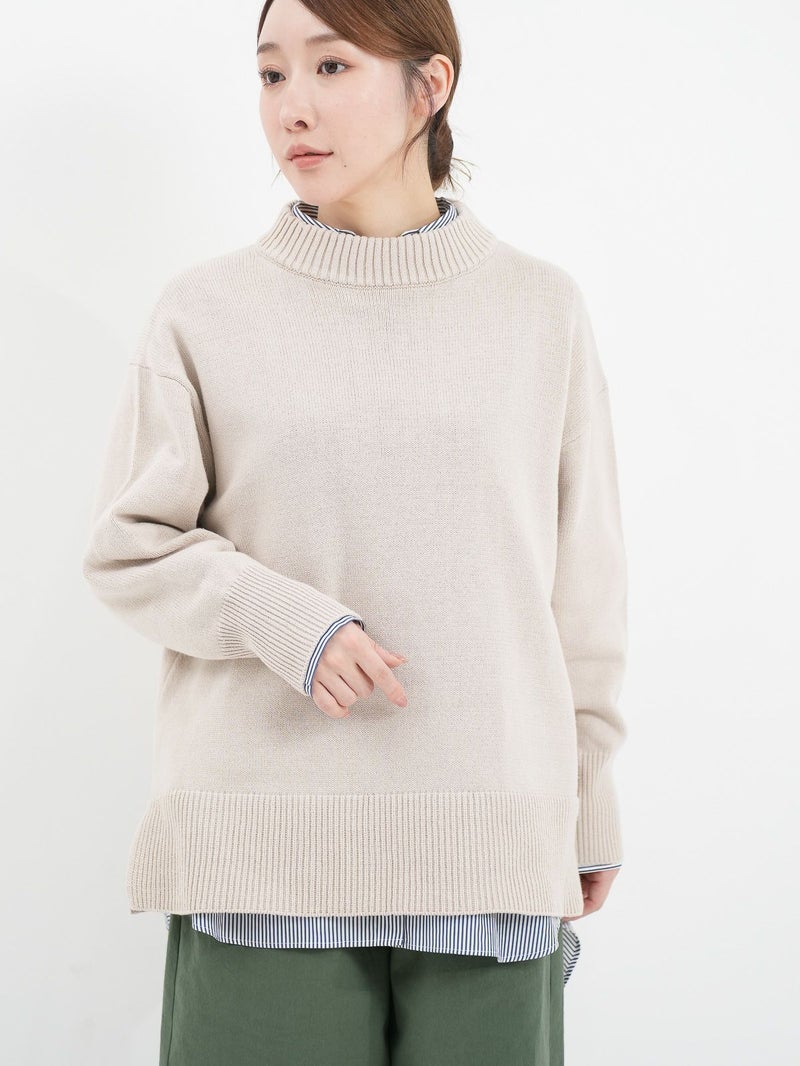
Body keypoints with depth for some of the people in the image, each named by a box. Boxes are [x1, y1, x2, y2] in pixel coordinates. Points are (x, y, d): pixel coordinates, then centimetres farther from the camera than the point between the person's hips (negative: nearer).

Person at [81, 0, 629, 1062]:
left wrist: (588, 816, 11)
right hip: (265, 852, -1)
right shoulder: (206, 312, 4)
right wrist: (278, 617, -14)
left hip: (488, 847, 1)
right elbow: (129, 547, 4)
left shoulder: (540, 309, 7)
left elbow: (583, 585, 10)